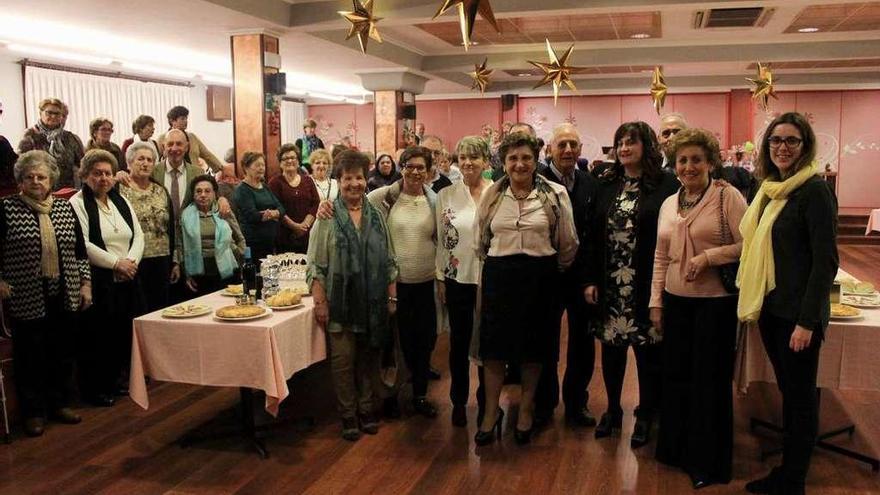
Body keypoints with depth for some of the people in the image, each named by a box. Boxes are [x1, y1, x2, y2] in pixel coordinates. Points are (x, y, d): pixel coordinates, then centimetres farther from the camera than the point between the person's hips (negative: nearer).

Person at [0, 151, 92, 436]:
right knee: (30, 354, 4)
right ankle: (33, 411, 18)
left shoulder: (65, 208, 8)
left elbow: (80, 251, 12)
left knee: (62, 351, 10)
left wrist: (85, 283, 8)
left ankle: (59, 403, 26)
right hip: (26, 298, -3)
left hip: (64, 296, 4)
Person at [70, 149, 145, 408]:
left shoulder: (121, 201, 13)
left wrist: (131, 260, -8)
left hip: (127, 278, 6)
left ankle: (117, 379, 25)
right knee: (98, 335, 1)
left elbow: (138, 235, 9)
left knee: (124, 332, 10)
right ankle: (95, 387, 14)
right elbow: (83, 245, -16)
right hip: (99, 281, -6)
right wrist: (116, 263, -16)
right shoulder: (77, 203, -6)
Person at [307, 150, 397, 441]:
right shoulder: (328, 216, -3)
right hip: (341, 304, -3)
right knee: (343, 360, 3)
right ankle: (348, 415, 18)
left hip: (372, 304, 3)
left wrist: (392, 297, 6)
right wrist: (320, 302, -11)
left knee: (368, 359, 11)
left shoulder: (376, 216, 7)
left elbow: (389, 261, 10)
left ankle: (366, 409, 27)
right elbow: (316, 264, -5)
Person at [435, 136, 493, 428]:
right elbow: (441, 240, 3)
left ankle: (487, 400, 27)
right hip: (457, 279, 1)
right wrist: (440, 279, 2)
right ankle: (459, 401, 27)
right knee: (459, 343, 11)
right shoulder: (446, 195, 1)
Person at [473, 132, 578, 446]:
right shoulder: (491, 195, 1)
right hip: (499, 276, 1)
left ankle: (526, 411, 29)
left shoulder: (555, 194, -6)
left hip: (540, 277, -1)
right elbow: (480, 240, 14)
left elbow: (567, 242, 2)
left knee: (533, 348, 10)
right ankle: (491, 411, 21)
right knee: (494, 347, 6)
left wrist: (556, 270, 12)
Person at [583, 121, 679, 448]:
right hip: (610, 284, 4)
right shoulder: (606, 185, 7)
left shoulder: (666, 185, -5)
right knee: (611, 347, 12)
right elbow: (592, 235, 6)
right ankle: (612, 409, 31)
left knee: (647, 350, 7)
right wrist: (589, 280, 1)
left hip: (648, 285, -4)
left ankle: (645, 415, 24)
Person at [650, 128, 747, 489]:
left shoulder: (727, 196, -7)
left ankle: (708, 462, 20)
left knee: (710, 379, 4)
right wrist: (655, 301, 10)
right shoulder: (668, 204, 10)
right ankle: (676, 449, 30)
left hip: (716, 301, -5)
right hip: (676, 301, 5)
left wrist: (709, 256, -20)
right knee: (675, 374, 13)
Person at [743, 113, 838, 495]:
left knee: (800, 396, 5)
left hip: (798, 313, -7)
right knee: (787, 391, 16)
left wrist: (807, 321, -19)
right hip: (771, 306, 8)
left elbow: (825, 260, -17)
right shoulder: (771, 189, 9)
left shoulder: (814, 190, -14)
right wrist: (754, 300, 9)